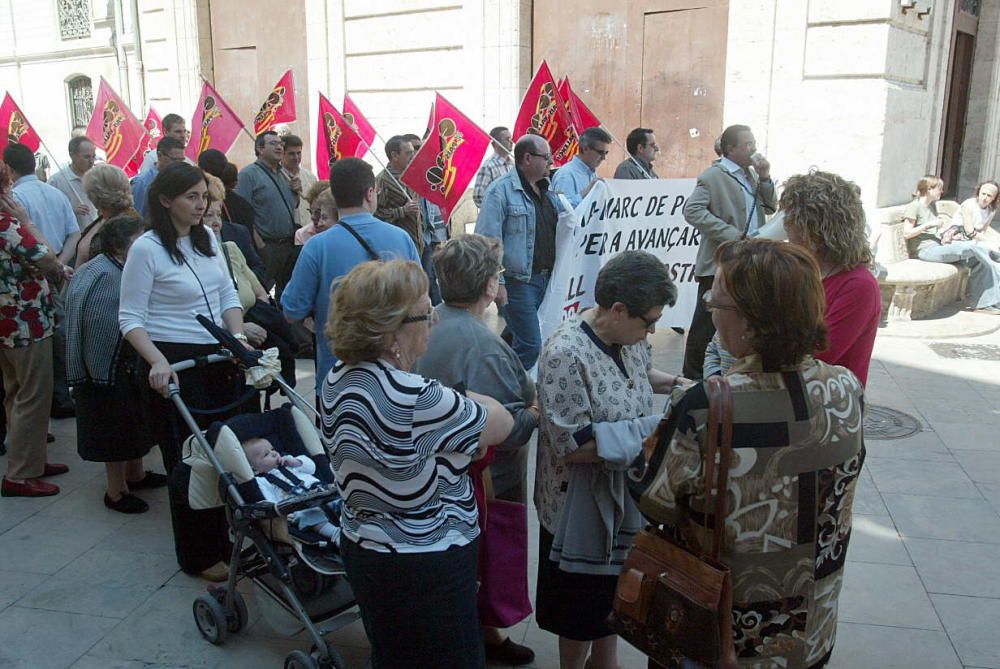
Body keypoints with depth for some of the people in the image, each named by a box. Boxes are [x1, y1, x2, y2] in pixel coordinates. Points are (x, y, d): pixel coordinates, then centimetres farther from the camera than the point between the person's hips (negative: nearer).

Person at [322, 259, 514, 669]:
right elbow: (501, 424, -14)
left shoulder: (338, 380, -4)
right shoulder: (415, 400, -30)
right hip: (425, 568, -8)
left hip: (362, 546, 9)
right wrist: (464, 402, 4)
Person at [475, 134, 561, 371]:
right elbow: (488, 240, -15)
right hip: (518, 281, -7)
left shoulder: (547, 190, 14)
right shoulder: (501, 190, -10)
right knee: (530, 346, -9)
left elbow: (558, 232, 25)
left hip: (547, 278, 8)